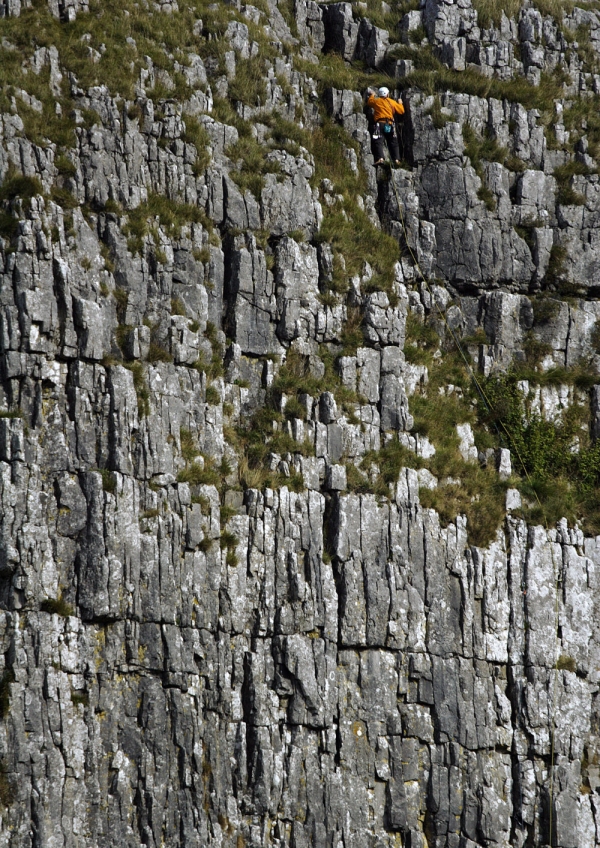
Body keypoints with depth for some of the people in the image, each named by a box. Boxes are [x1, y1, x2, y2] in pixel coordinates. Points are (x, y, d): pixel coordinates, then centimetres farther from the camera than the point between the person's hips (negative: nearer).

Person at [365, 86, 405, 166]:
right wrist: (400, 103, 36)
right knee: (393, 142, 15)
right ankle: (396, 159, 9)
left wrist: (372, 95, 48)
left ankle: (380, 158, -30)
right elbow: (401, 111, 16)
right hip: (390, 124, 3)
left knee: (378, 142, -11)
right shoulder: (392, 102, 12)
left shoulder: (376, 101, 8)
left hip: (379, 124, -3)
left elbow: (369, 101, 29)